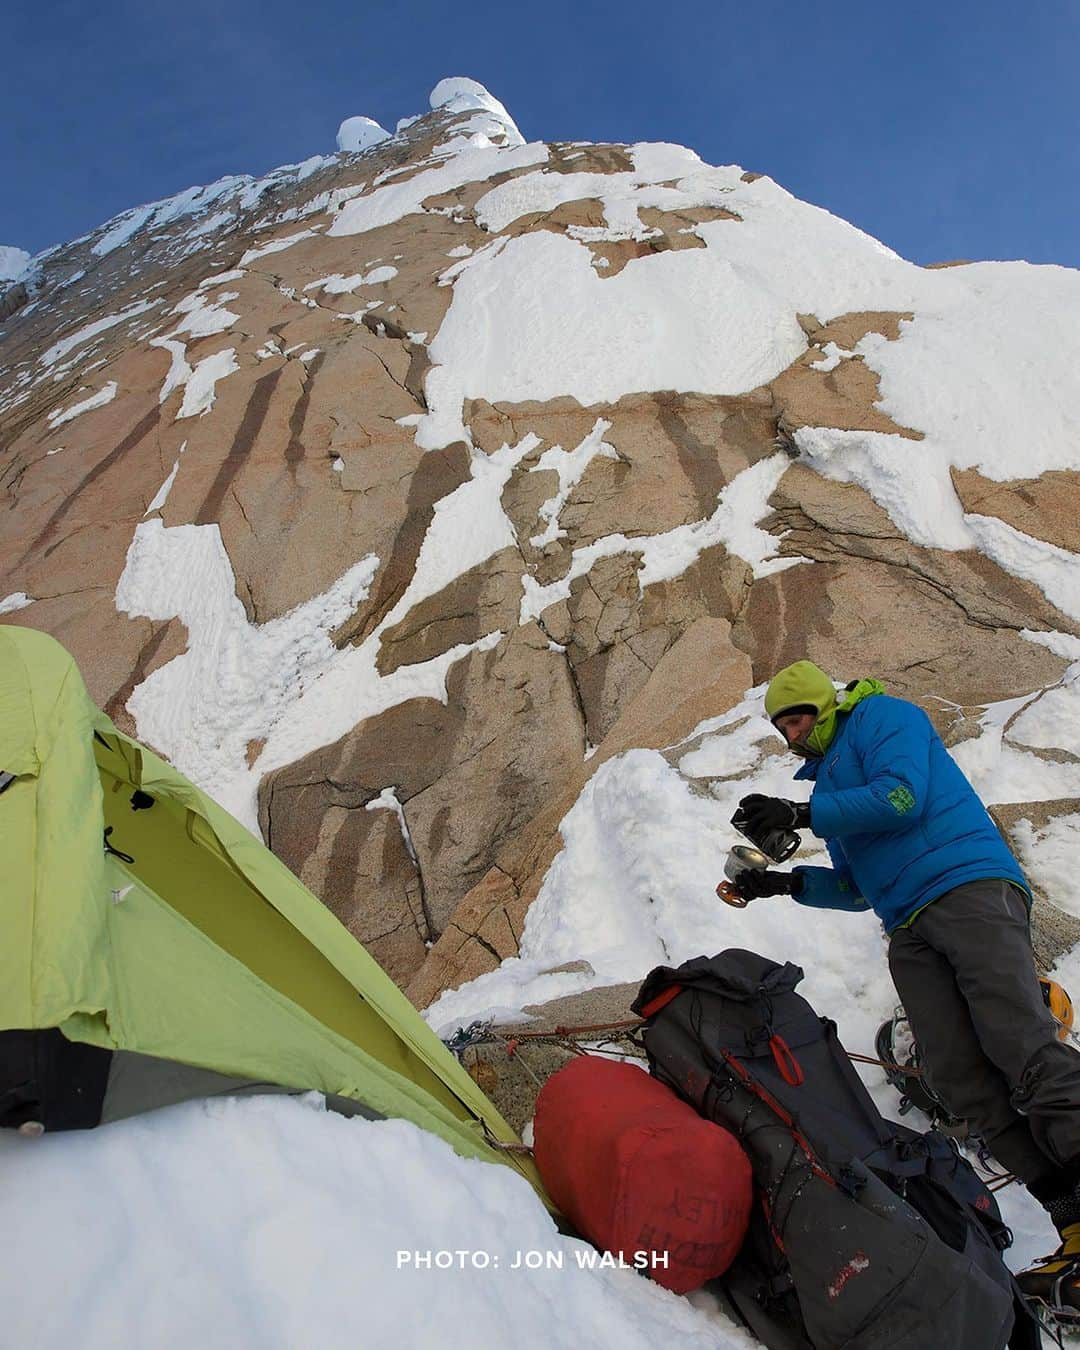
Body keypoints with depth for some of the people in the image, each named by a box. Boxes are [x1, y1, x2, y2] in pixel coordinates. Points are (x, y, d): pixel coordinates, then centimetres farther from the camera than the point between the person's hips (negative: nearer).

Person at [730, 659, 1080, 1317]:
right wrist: (787, 881, 17)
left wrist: (800, 813, -9)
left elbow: (901, 797, -11)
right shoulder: (830, 777, 29)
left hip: (969, 887, -7)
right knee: (963, 1081, -8)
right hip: (910, 932, 7)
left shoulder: (883, 716, 8)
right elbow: (857, 887, 30)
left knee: (1022, 1046, -19)